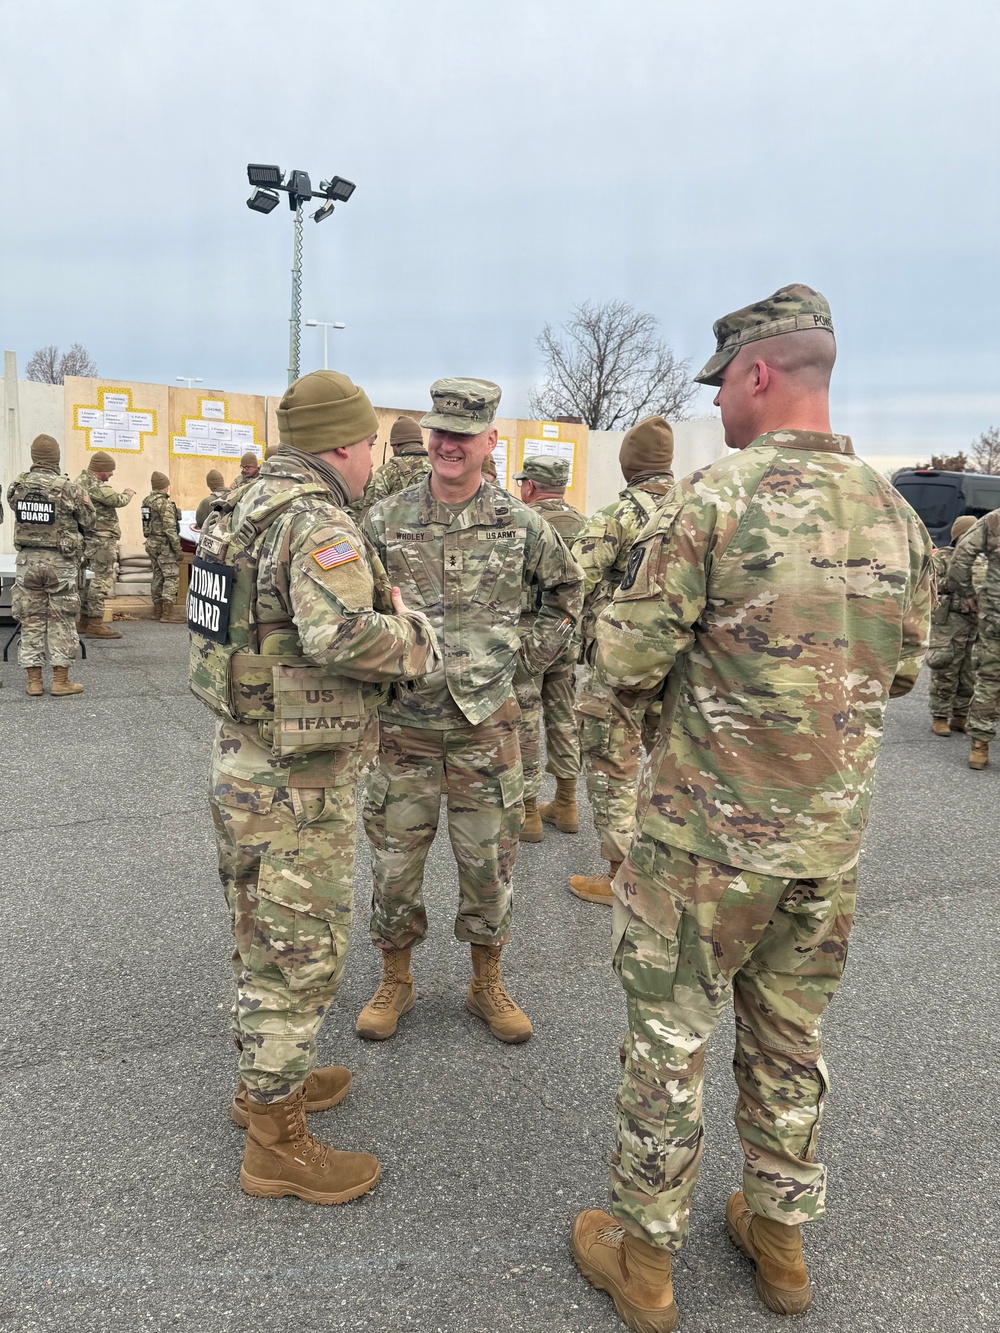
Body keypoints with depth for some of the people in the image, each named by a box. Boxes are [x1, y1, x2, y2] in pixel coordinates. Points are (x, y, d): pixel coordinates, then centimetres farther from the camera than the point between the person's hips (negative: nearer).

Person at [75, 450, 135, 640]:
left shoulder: (81, 481, 15)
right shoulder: (95, 485, -18)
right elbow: (118, 501, -21)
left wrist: (121, 494, 2)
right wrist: (128, 493, -3)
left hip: (89, 539, 10)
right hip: (102, 540, -10)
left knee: (89, 579, 15)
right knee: (101, 580, -8)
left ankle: (86, 619, 22)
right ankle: (95, 624, -8)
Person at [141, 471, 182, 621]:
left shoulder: (147, 501, 12)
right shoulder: (164, 502, -16)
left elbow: (149, 522, 16)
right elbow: (169, 528, -20)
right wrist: (177, 547, -17)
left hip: (151, 543, 9)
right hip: (164, 544, -9)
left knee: (158, 576, 13)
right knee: (172, 576, -6)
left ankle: (157, 610, 16)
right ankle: (168, 612, -11)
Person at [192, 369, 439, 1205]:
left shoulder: (253, 507, 9)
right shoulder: (318, 519, -21)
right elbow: (342, 634, -36)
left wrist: (377, 610, 5)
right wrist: (414, 635, -18)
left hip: (244, 761, 10)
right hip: (298, 783, -10)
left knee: (264, 939, 23)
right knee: (303, 956, 4)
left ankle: (266, 1078, 42)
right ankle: (277, 1143, 20)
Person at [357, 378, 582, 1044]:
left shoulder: (520, 522, -1)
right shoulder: (384, 520, -1)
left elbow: (566, 588, 15)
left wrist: (534, 653, 8)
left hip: (487, 721, 0)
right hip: (403, 723, 0)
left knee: (489, 861, 10)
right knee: (395, 860, 10)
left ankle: (488, 984, 30)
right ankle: (396, 981, 31)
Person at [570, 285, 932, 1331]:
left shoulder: (712, 498, -16)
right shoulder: (897, 515, 3)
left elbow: (625, 662, -15)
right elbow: (900, 670, 13)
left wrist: (672, 669, 6)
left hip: (707, 831, -5)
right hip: (832, 839, 6)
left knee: (670, 1040, 11)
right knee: (791, 1041, 22)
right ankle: (779, 1238, 41)